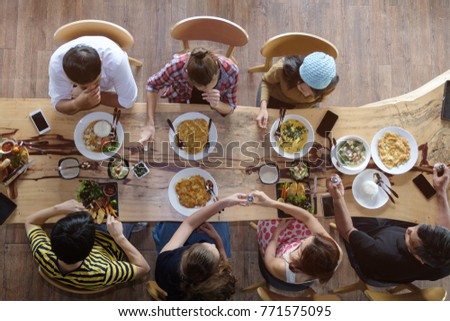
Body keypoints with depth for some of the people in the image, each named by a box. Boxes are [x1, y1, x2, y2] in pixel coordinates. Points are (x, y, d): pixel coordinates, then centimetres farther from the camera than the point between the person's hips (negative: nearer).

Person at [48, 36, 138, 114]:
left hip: (110, 90, 0)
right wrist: (77, 104, -49)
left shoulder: (116, 60, -45)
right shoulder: (56, 63, -39)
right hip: (78, 91, 0)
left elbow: (127, 101, -32)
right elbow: (58, 103, -26)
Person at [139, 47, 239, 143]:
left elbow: (230, 108, -22)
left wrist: (217, 105, -46)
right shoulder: (178, 65, -44)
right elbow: (152, 85, -24)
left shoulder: (231, 71, -40)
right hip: (181, 99, 0)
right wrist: (150, 124, -32)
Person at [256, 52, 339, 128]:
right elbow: (266, 82, -20)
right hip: (276, 99, -1)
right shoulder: (282, 68, -43)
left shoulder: (329, 85, -37)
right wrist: (263, 108, -34)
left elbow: (319, 99, -13)